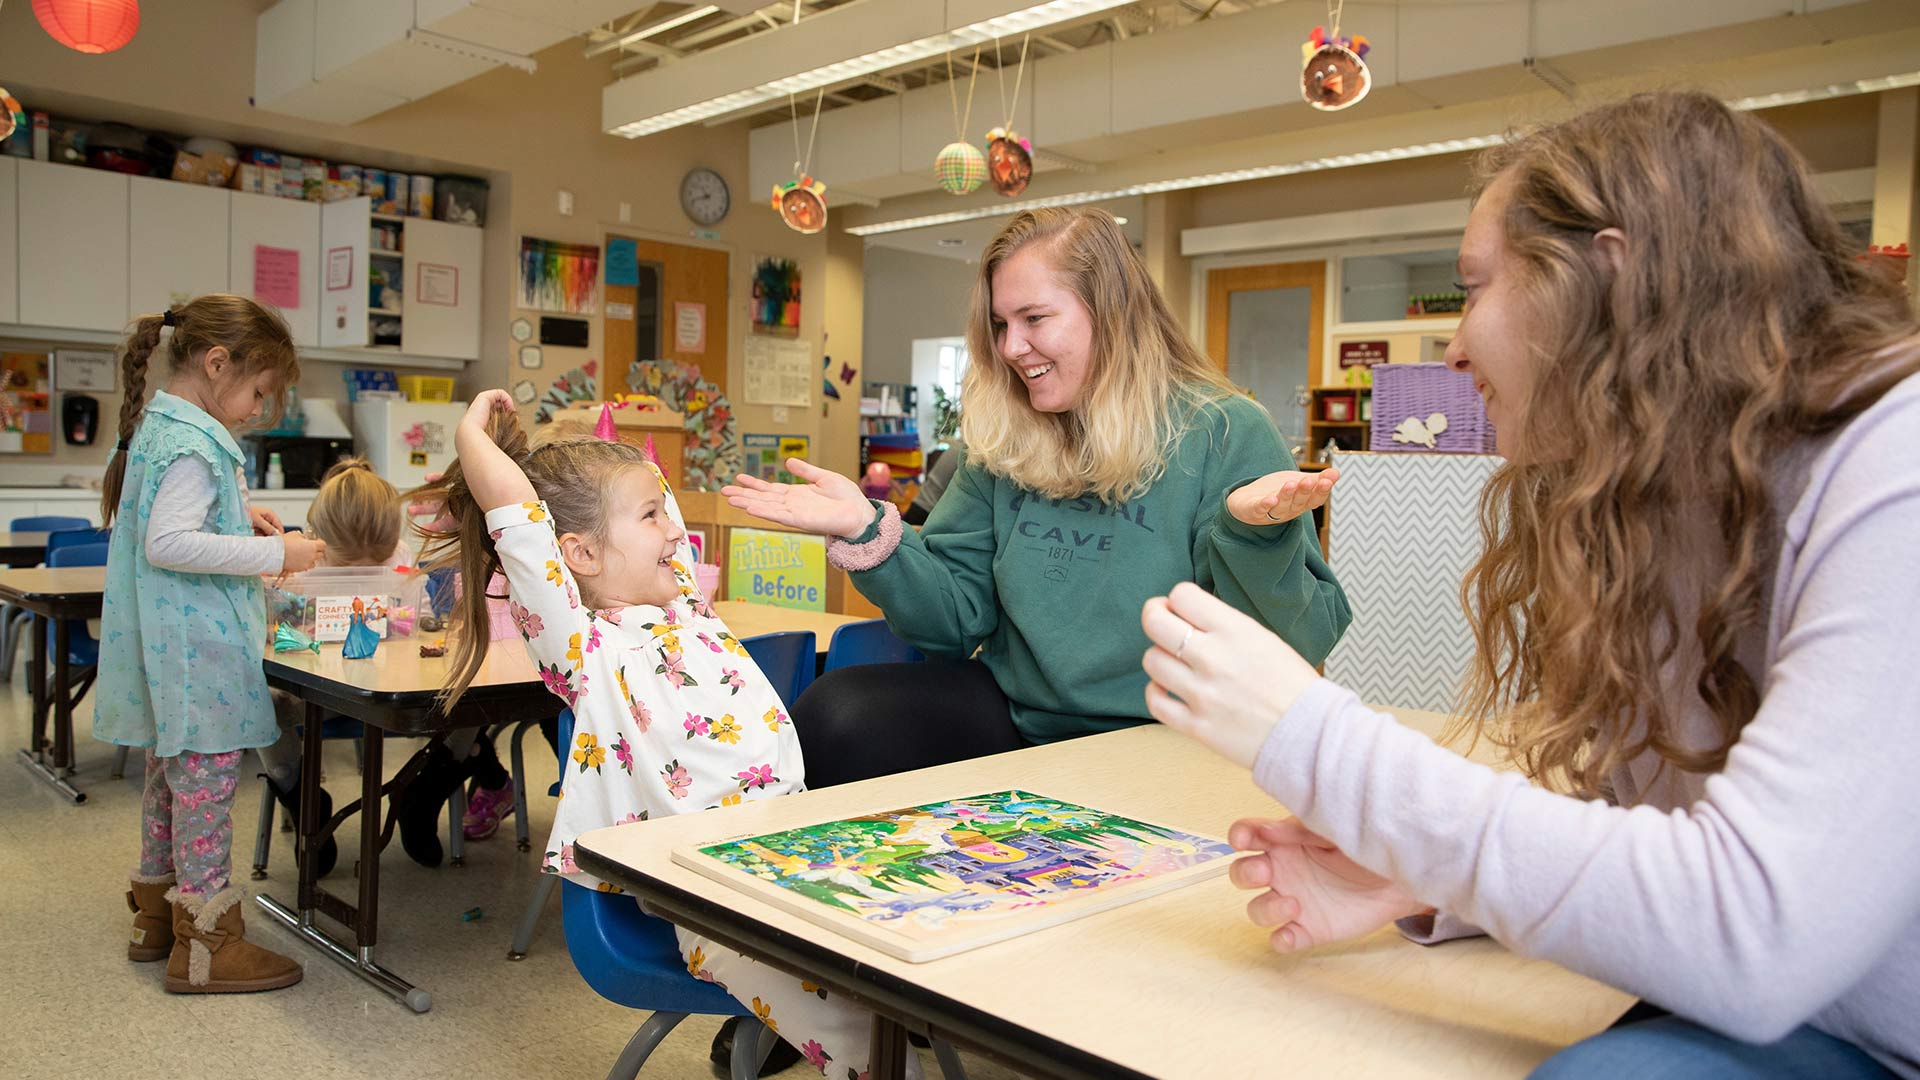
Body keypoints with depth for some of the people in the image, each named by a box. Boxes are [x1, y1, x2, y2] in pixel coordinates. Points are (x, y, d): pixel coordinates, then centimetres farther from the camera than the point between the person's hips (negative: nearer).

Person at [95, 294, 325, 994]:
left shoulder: (159, 425, 13)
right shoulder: (192, 444, -19)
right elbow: (168, 543, -27)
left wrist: (238, 516, 11)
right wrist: (273, 553, -25)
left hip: (171, 647, 11)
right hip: (200, 648, -11)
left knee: (171, 771, 19)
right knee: (207, 776, -3)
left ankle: (156, 917, 32)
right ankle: (205, 943, 5)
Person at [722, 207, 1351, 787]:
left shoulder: (1225, 435, -7)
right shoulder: (1003, 445, 8)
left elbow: (1305, 643, -12)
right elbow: (962, 613, 5)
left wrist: (1257, 534, -31)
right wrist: (868, 533, -11)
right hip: (1011, 712, 5)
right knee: (831, 716, -17)